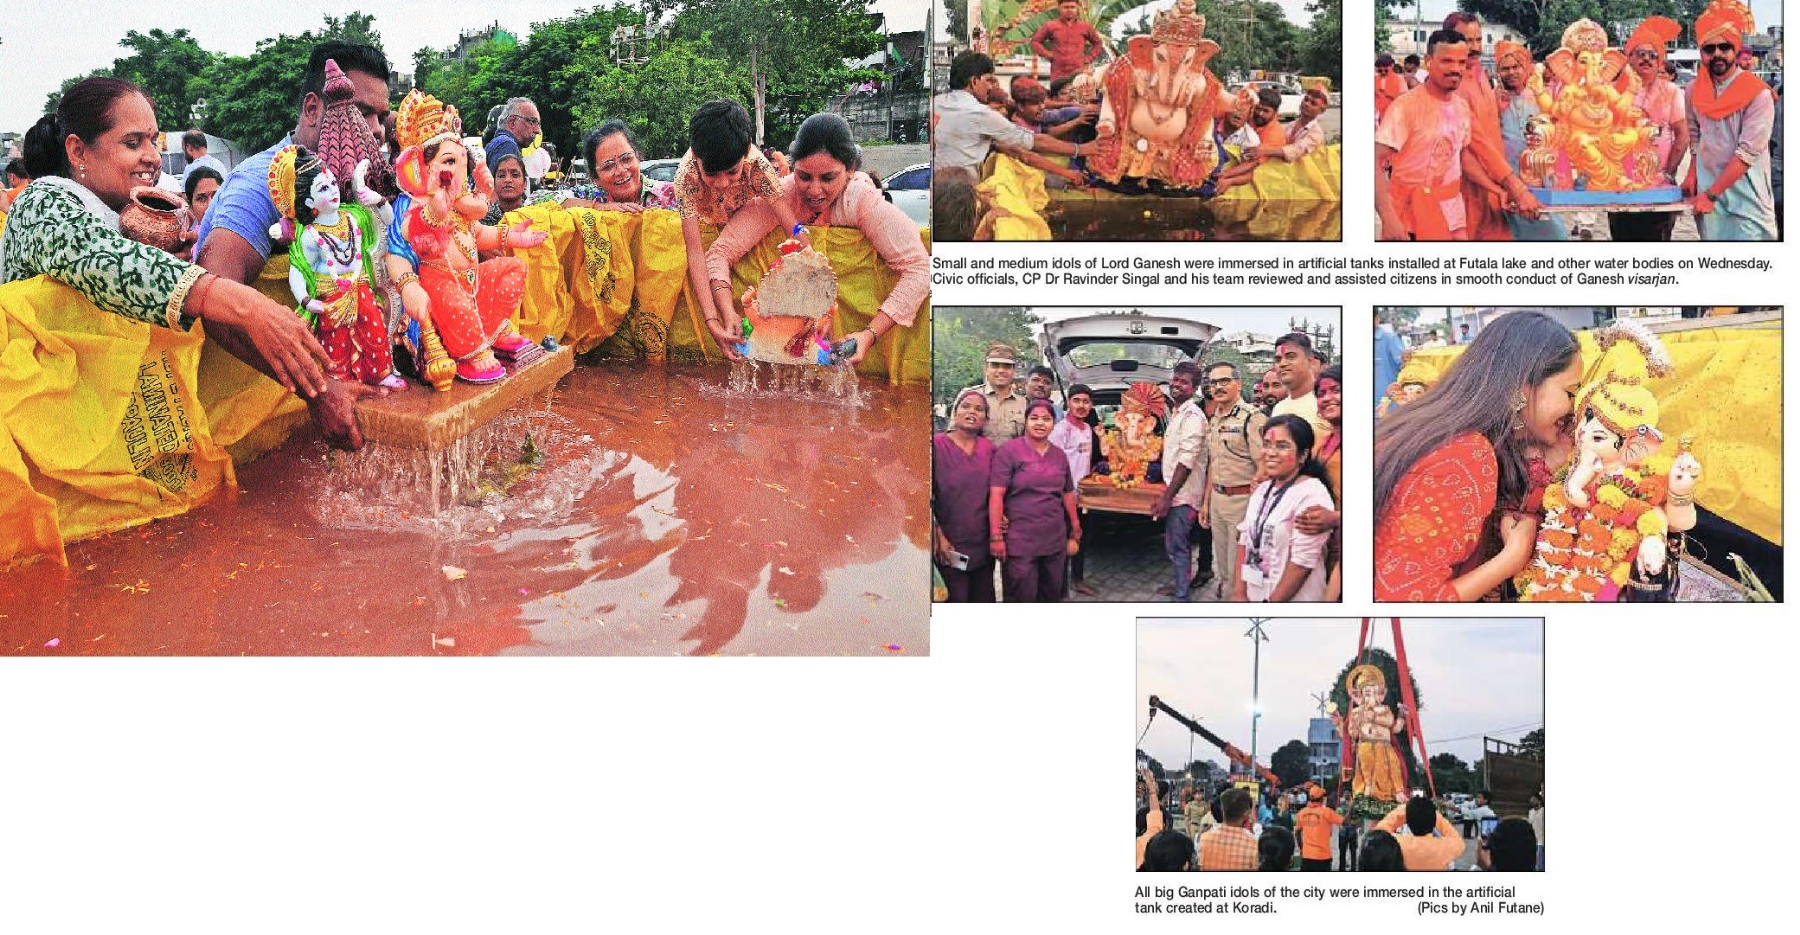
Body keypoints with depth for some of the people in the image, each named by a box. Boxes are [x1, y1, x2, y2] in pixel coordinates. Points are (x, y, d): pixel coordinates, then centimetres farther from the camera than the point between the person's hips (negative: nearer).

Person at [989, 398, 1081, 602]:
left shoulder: (1060, 455, 12)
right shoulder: (1009, 451, -6)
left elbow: (1068, 495, 19)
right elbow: (996, 495, -11)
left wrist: (1075, 533, 19)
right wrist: (996, 536, -16)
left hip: (1055, 541, 6)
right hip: (1019, 543, -6)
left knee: (1052, 596, 13)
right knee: (1021, 599, -2)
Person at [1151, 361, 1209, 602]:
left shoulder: (1192, 416, -16)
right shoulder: (1176, 413, 13)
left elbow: (1186, 461, -22)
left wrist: (1166, 497, -22)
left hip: (1182, 495, -9)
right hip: (1173, 491, 9)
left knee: (1177, 546, -3)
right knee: (1173, 544, 18)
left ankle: (1181, 596, 4)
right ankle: (1181, 585, 32)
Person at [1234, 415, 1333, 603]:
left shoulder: (1311, 495, -17)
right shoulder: (1262, 489, 8)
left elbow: (1303, 561, -21)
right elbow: (1245, 541, 7)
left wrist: (1272, 603, -18)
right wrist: (1239, 593, -1)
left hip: (1292, 601, -7)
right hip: (1253, 596, 7)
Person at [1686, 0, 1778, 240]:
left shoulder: (1758, 94, -12)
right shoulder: (1695, 91, 5)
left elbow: (1747, 154, -17)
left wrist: (1710, 194, -17)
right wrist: (1692, 176, 5)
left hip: (1746, 197, -4)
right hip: (1707, 194, 4)